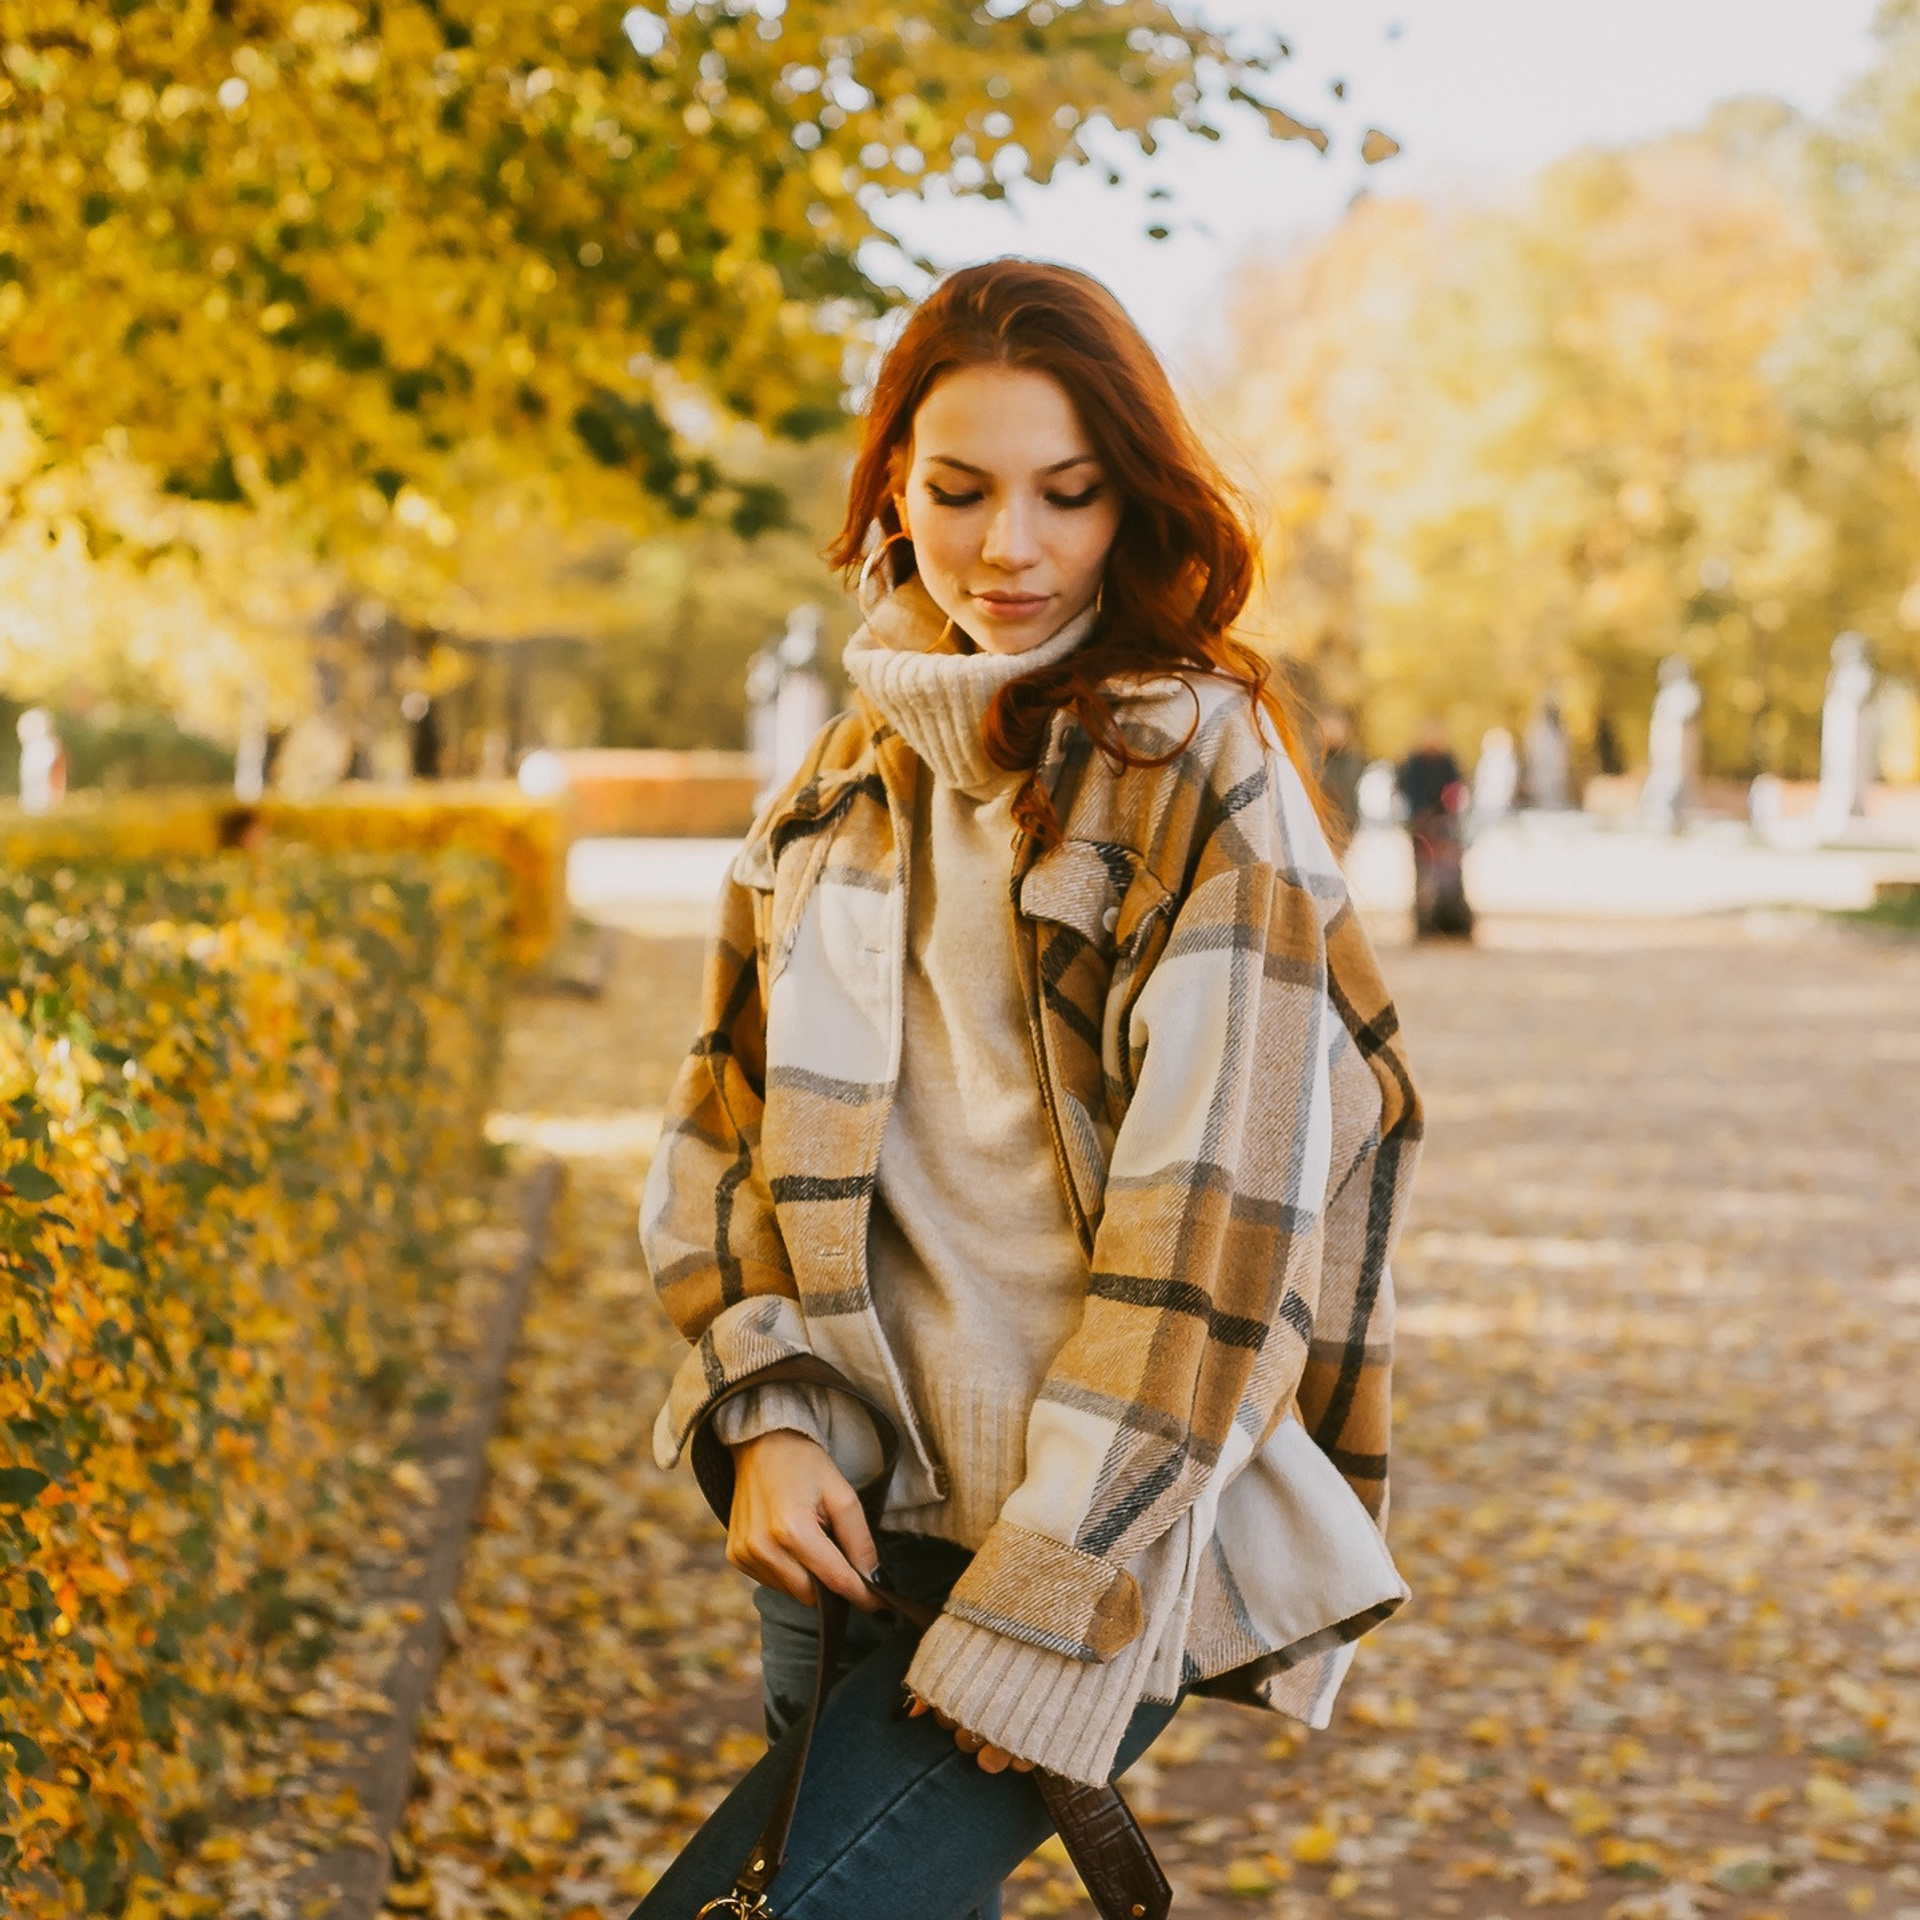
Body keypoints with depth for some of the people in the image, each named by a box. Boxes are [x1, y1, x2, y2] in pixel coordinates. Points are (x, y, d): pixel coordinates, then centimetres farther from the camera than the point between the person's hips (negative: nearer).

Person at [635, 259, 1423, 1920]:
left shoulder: (1201, 775, -9)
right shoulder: (858, 774, 10)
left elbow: (1212, 1223, -14)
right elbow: (733, 1124, 12)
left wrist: (1049, 1595, -16)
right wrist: (766, 1415, -4)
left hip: (1105, 1531, -6)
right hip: (862, 1507, 6)